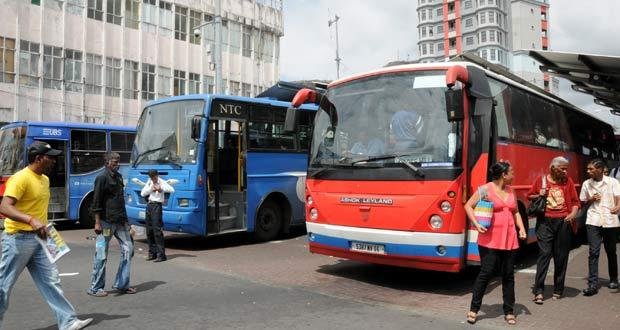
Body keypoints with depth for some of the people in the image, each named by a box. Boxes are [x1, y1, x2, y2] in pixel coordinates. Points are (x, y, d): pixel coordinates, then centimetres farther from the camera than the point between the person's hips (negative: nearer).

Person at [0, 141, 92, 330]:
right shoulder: (21, 178, -16)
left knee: (51, 281, 5)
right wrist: (31, 220, -40)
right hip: (19, 239, -8)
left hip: (38, 239, 8)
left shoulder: (45, 179, 12)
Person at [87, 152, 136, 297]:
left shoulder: (118, 176, 16)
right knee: (101, 255, -1)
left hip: (120, 221, 8)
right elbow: (96, 201, -12)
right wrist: (97, 222, -16)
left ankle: (121, 284, 14)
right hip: (106, 221, -8)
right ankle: (95, 288, 11)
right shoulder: (102, 178, -8)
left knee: (128, 249, 5)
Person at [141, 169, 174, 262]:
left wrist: (161, 189, -32)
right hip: (149, 205, 7)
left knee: (157, 230, -12)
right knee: (149, 231, 9)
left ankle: (161, 254, -11)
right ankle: (152, 253, 18)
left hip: (157, 205, -7)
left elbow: (172, 190, -19)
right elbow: (142, 193, 8)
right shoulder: (149, 182, 14)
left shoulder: (162, 182, -5)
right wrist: (150, 189, -7)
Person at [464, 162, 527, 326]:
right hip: (490, 239, -6)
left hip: (509, 239, 6)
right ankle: (473, 309, 7)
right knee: (486, 273, -4)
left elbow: (516, 212, 21)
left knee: (508, 275, 9)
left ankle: (509, 311, 20)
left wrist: (521, 228, 6)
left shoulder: (510, 190, 12)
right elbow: (468, 205, -4)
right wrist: (476, 224, -16)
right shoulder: (486, 189, -6)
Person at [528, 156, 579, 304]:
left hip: (563, 223, 2)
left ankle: (558, 289, 19)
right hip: (545, 222, -2)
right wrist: (539, 195, -7)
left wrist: (573, 214, -7)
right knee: (544, 254, -8)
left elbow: (575, 201, 11)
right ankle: (538, 291, -8)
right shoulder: (541, 180, 3)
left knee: (561, 257, 7)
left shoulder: (568, 181, 7)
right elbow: (529, 196, 14)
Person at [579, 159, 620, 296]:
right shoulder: (586, 184, 7)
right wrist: (591, 200, -5)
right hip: (593, 222, 1)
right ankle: (593, 284, -7)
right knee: (593, 252, -7)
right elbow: (583, 203, 16)